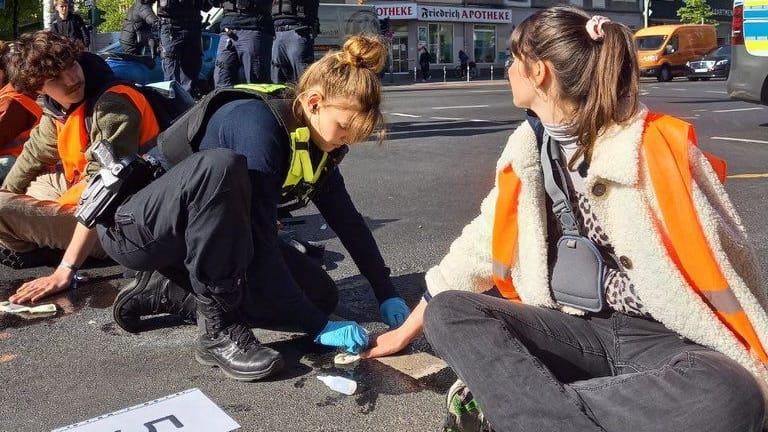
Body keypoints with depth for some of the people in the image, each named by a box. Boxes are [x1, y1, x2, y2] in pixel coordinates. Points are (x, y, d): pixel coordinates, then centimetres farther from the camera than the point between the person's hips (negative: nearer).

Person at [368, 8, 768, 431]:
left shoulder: (656, 148, -13)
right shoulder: (528, 150, 5)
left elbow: (723, 266, -8)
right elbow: (478, 248, 12)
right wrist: (407, 329, 16)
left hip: (669, 338, -4)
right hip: (578, 330, 5)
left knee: (727, 397, -37)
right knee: (446, 312, -17)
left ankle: (520, 398, -28)